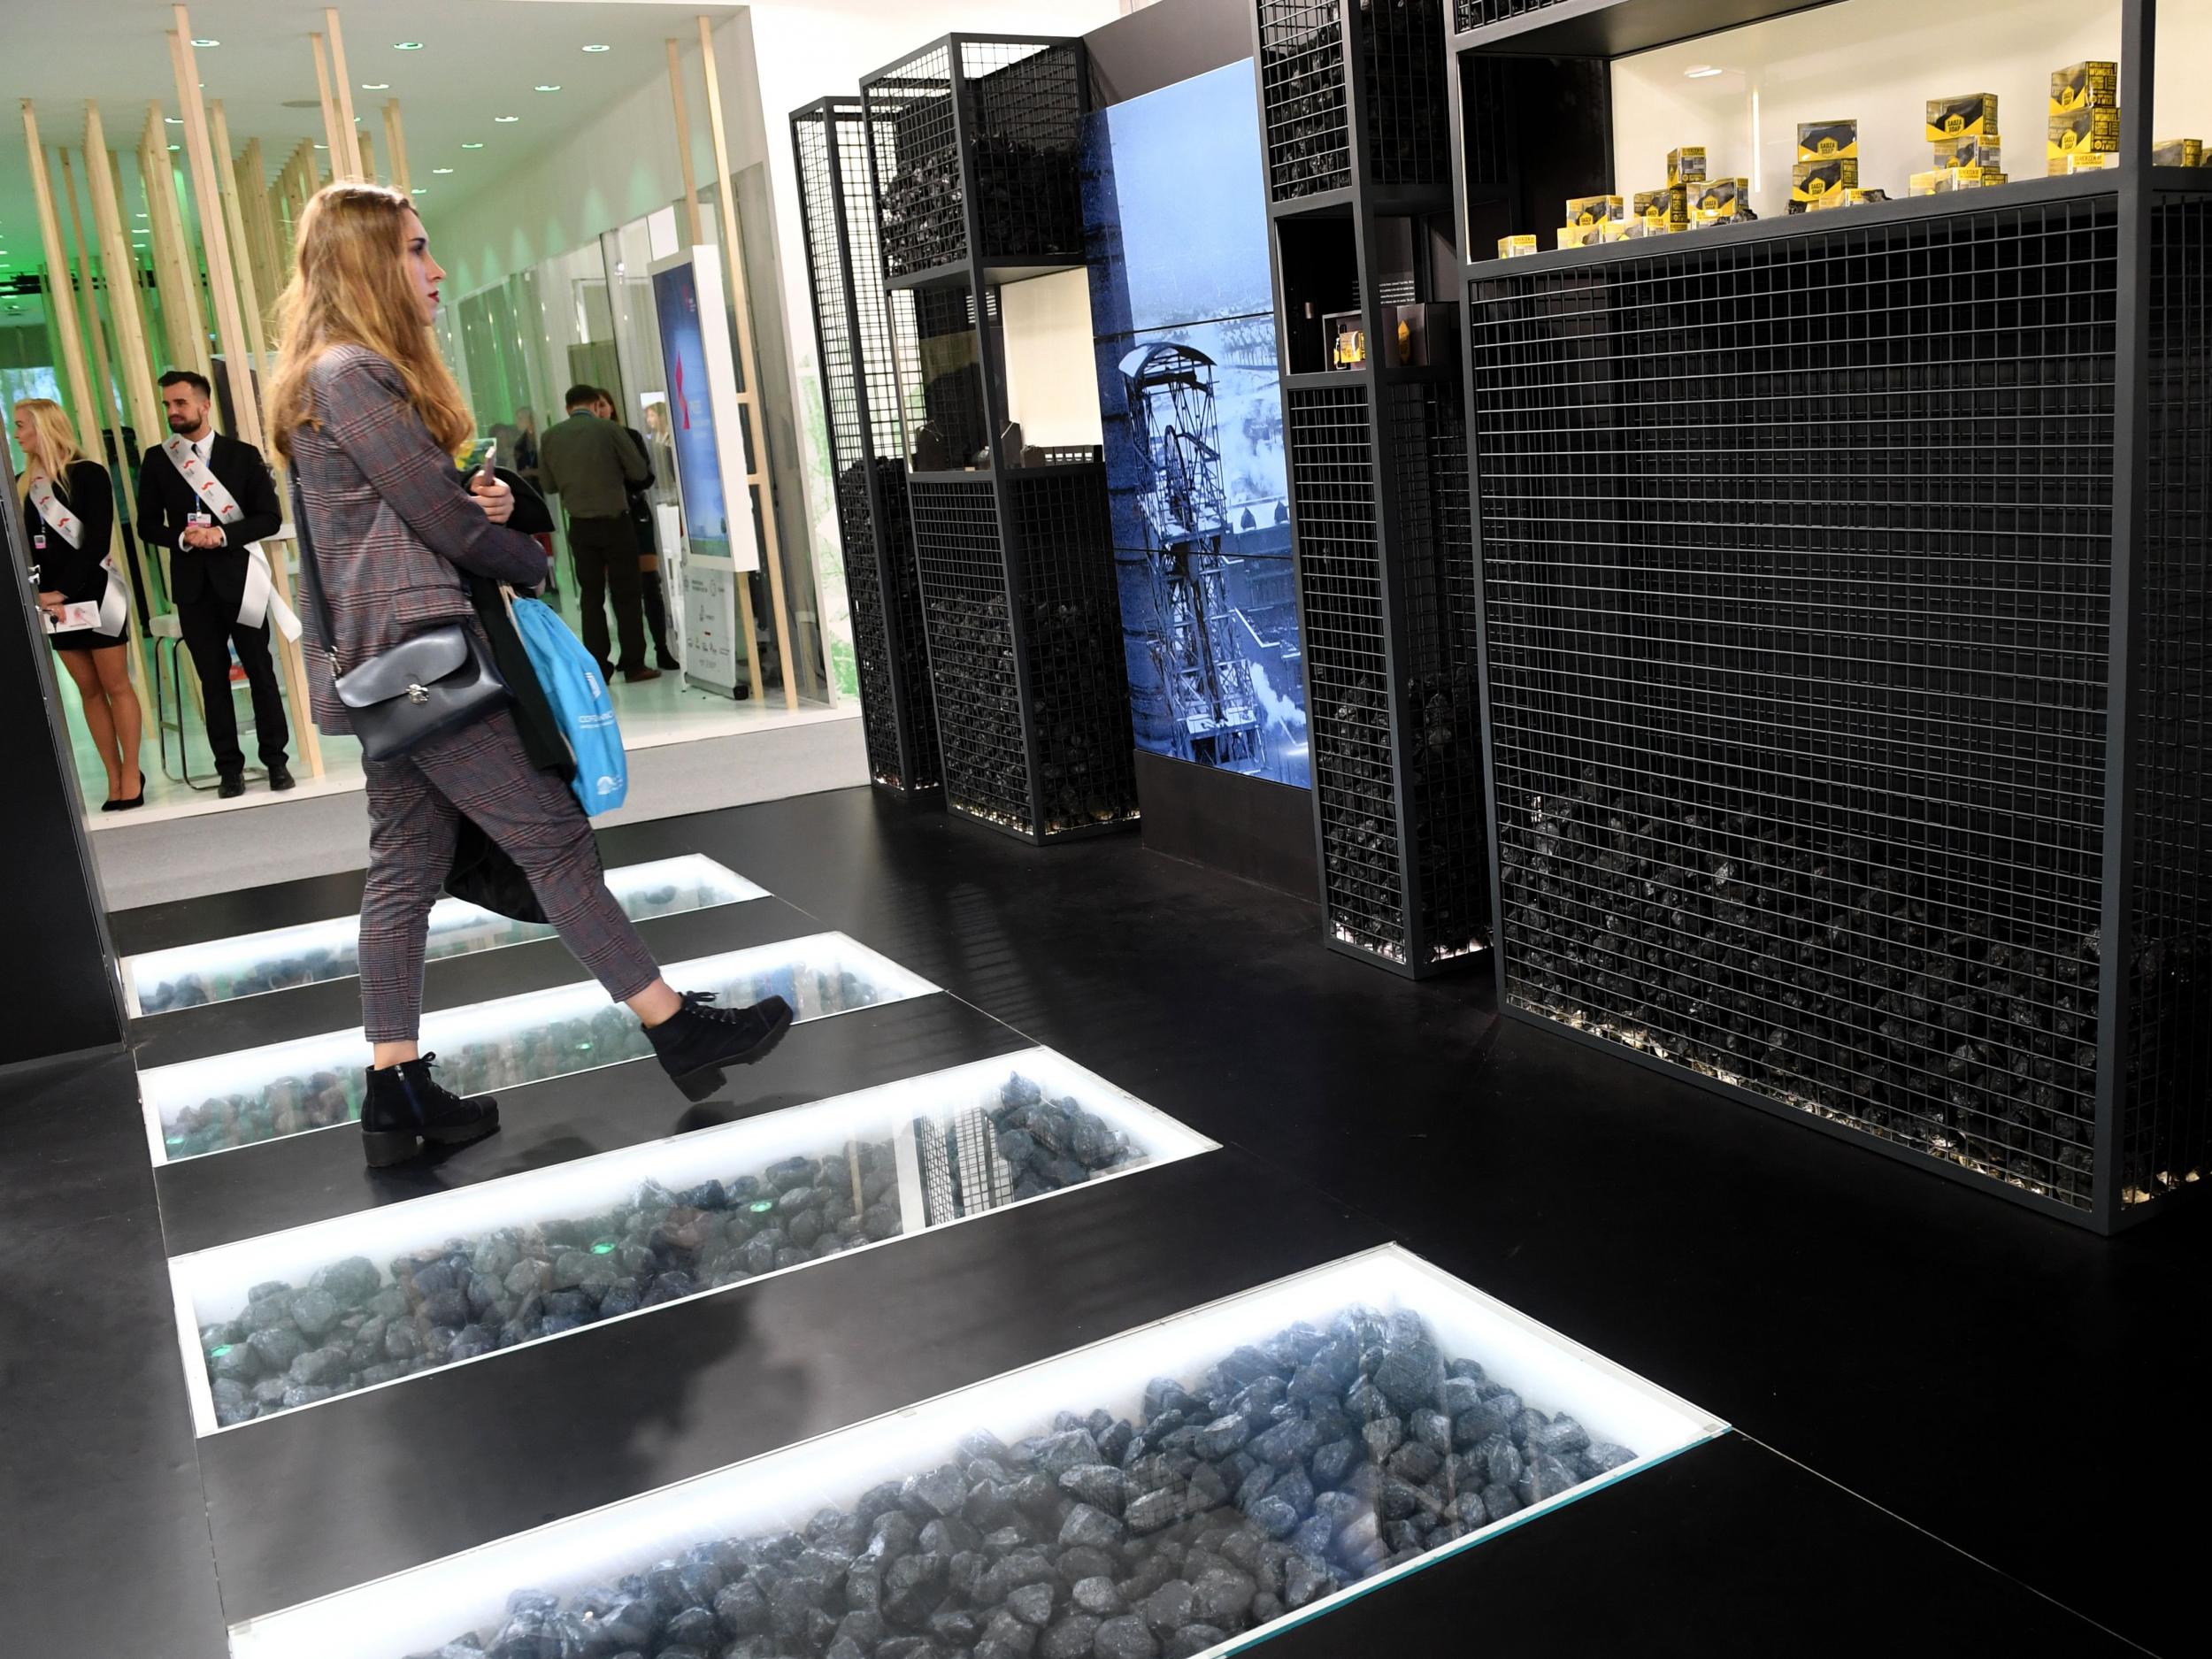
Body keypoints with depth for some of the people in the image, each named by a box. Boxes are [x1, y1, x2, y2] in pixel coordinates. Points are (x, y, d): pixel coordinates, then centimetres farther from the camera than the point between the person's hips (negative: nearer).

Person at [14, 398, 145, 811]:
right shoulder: (22, 485, 8)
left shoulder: (88, 474, -7)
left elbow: (97, 542, -13)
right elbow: (21, 548, 6)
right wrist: (40, 595, -9)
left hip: (94, 594, -5)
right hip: (53, 601, 5)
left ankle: (131, 775, 6)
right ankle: (114, 777, 11)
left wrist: (62, 590, -17)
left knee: (115, 685, -1)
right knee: (88, 690, 7)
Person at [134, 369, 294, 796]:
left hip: (238, 578, -2)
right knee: (213, 678, 6)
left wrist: (222, 534, -16)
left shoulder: (243, 455, 0)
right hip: (192, 584, 2)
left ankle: (275, 759, 11)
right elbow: (148, 526, 7)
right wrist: (182, 538, -13)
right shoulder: (156, 461, 6)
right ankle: (229, 766, 10)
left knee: (261, 671, 3)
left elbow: (270, 517, -3)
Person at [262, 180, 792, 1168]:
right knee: (551, 835, -6)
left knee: (408, 866, 8)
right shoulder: (354, 373, -12)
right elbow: (436, 514, -14)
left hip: (386, 661, 10)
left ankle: (397, 1092, 11)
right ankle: (678, 1029, 0)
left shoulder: (347, 373, 20)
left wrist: (476, 501, 2)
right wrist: (533, 564, 2)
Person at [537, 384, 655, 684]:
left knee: (591, 596, 8)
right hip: (615, 521, -3)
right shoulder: (609, 429, -8)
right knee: (626, 594, 4)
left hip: (580, 525, 3)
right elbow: (639, 472, -3)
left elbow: (547, 484, 9)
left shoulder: (550, 438, 2)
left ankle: (597, 668, 6)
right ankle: (633, 665, 4)